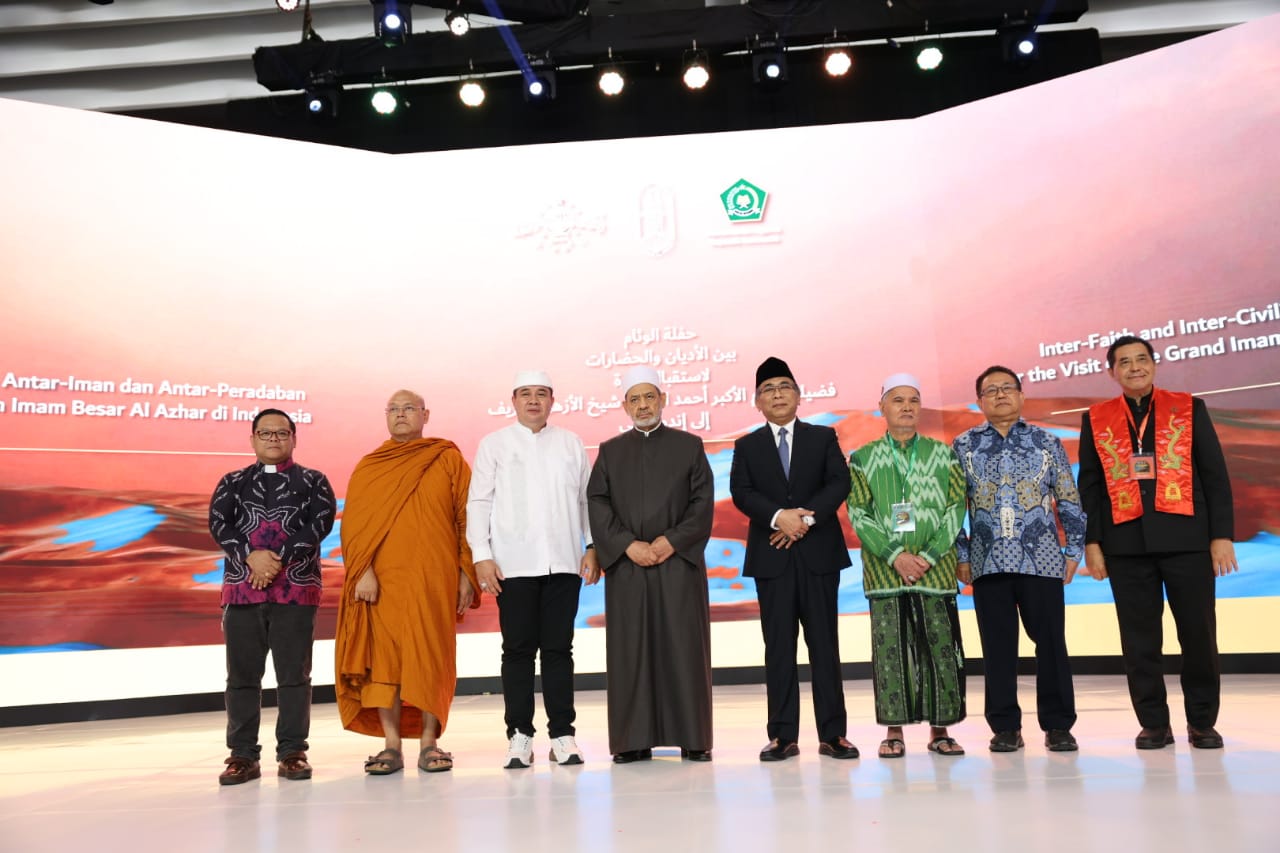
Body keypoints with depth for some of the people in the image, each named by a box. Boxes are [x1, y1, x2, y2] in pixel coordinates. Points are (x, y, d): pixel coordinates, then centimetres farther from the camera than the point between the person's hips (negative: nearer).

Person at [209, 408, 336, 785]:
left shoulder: (313, 481, 9)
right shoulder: (232, 482, 15)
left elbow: (321, 522, -5)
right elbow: (218, 523, 1)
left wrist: (279, 559, -15)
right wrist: (252, 556, -16)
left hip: (296, 589, -2)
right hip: (241, 588, 2)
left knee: (294, 675, 0)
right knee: (242, 676, 4)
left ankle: (292, 752, 9)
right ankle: (243, 755, 13)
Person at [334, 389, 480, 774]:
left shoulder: (449, 460, 8)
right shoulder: (368, 468, 11)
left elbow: (467, 517, 4)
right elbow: (353, 523, 4)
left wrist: (466, 572, -3)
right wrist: (363, 572, -9)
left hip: (433, 578, -1)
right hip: (383, 580, 1)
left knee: (431, 656, 0)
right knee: (383, 657, 0)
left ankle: (429, 743, 9)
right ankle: (391, 746, 7)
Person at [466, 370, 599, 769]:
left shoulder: (571, 444, 13)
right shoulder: (494, 444, 8)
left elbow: (587, 498, 11)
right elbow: (479, 502, 4)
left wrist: (593, 547, 3)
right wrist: (481, 556, -5)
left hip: (563, 563, 1)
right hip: (514, 564, -1)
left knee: (559, 648, 5)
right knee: (518, 650, 3)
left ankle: (562, 735, 11)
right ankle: (519, 736, 10)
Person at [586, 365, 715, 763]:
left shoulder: (690, 446, 9)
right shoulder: (610, 451, 12)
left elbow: (703, 502, 1)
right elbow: (597, 505, 2)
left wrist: (672, 540, -12)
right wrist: (628, 545, -11)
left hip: (680, 563, -1)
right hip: (626, 566, 1)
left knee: (683, 648, 0)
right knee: (630, 651, 1)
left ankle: (693, 738, 8)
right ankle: (635, 740, 8)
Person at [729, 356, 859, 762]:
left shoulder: (823, 437, 11)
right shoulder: (747, 446, 12)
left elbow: (839, 483, -2)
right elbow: (740, 492, -2)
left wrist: (807, 517, -15)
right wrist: (778, 516, -18)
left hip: (819, 552, 0)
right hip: (772, 556, 0)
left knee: (825, 644, 2)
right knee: (778, 648, 2)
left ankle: (832, 734, 7)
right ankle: (783, 735, 7)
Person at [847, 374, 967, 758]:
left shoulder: (943, 454, 10)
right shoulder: (863, 459, 7)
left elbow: (956, 508, 4)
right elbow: (858, 513, 0)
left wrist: (929, 556, -8)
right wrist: (895, 555, -11)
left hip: (936, 567, 1)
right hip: (884, 568, -1)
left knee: (942, 647, 1)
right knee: (890, 648, 0)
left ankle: (939, 729, 13)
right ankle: (894, 730, 9)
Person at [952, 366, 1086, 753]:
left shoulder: (1048, 442, 8)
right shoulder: (963, 446, 8)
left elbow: (1069, 501, 8)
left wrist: (1074, 550, 2)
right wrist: (960, 555, 2)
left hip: (1042, 560, 0)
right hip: (988, 562, 1)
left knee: (1051, 642, 1)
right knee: (997, 646, 4)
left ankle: (1058, 724, 13)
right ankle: (1005, 726, 14)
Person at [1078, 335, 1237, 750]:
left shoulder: (1189, 409, 8)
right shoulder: (1096, 420, 9)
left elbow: (1215, 475, 5)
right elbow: (1089, 486, 7)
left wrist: (1222, 534, -3)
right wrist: (1091, 542, 0)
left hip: (1186, 538, 0)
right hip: (1127, 544, 1)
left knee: (1198, 633, 4)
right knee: (1140, 638, 4)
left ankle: (1202, 722, 18)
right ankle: (1154, 723, 14)